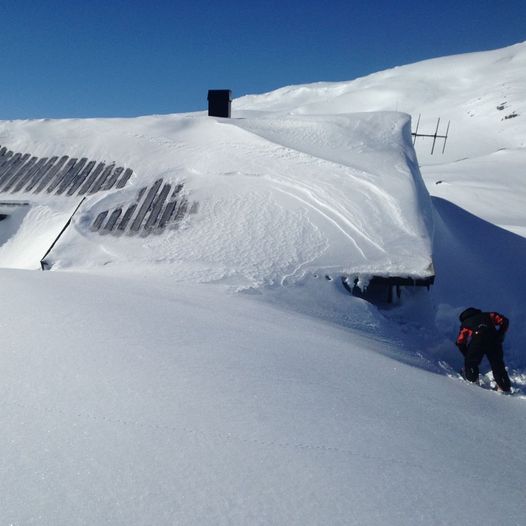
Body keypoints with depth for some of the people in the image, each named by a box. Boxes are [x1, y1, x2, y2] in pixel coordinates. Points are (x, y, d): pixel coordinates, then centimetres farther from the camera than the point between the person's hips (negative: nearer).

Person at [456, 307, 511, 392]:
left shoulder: (465, 323, 30)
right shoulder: (487, 315, 35)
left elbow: (460, 342, 20)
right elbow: (504, 321, 20)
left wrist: (468, 355, 29)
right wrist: (500, 336, 22)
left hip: (477, 340, -2)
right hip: (493, 339, 2)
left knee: (470, 363, 21)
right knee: (498, 365, 15)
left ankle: (472, 381, 18)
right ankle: (505, 387, 17)